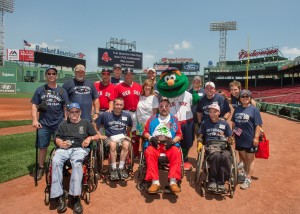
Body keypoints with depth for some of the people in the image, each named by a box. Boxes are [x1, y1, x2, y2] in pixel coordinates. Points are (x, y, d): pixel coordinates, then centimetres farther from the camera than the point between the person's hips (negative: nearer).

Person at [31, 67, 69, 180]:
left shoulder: (62, 91, 4)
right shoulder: (40, 90, 6)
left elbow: (66, 108, 3)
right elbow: (34, 105, 4)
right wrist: (35, 120, -8)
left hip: (59, 124, 0)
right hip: (43, 124, 1)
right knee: (42, 147, 7)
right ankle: (41, 168, 22)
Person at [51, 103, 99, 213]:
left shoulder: (86, 123, 20)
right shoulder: (63, 124, 25)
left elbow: (97, 136, 17)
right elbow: (57, 138, 15)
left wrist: (90, 138, -5)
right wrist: (61, 143, -8)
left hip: (80, 148, -2)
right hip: (63, 148, 2)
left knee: (77, 163, -37)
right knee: (55, 161, -32)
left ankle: (76, 197, -40)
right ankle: (60, 196, -30)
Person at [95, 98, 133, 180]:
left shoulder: (127, 116, 5)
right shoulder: (105, 115, -1)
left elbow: (129, 127, 24)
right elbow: (95, 125, 7)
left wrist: (127, 135, 14)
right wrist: (99, 135, -1)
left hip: (122, 136, 2)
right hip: (110, 137, -1)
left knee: (126, 144, -33)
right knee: (113, 145, -36)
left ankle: (121, 168, -22)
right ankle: (113, 169, -24)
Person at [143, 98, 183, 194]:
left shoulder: (174, 119, 19)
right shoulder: (152, 118, 21)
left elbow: (179, 135, 12)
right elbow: (146, 132, 16)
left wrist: (172, 141, -8)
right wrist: (151, 138, -6)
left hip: (169, 144, 0)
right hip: (155, 143, 0)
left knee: (176, 153, -33)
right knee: (149, 152, -34)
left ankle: (173, 181, -32)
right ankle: (155, 182, -33)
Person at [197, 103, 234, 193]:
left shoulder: (225, 124, 14)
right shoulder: (205, 123, 13)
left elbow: (230, 138, 18)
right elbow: (200, 137, 17)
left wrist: (230, 140, -5)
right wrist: (199, 144, -3)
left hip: (223, 146, 1)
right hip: (210, 145, -1)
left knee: (225, 156, -35)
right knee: (216, 155, -37)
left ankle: (221, 182, -22)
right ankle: (212, 181, -23)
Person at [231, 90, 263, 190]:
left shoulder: (254, 110, -9)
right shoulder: (237, 109, 5)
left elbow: (258, 125, -11)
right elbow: (233, 123, 13)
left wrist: (256, 137, -16)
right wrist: (232, 133, 10)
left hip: (250, 140, -5)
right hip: (239, 139, 5)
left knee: (250, 159, 7)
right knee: (242, 157, 19)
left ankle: (248, 179, 14)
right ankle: (243, 174, 36)